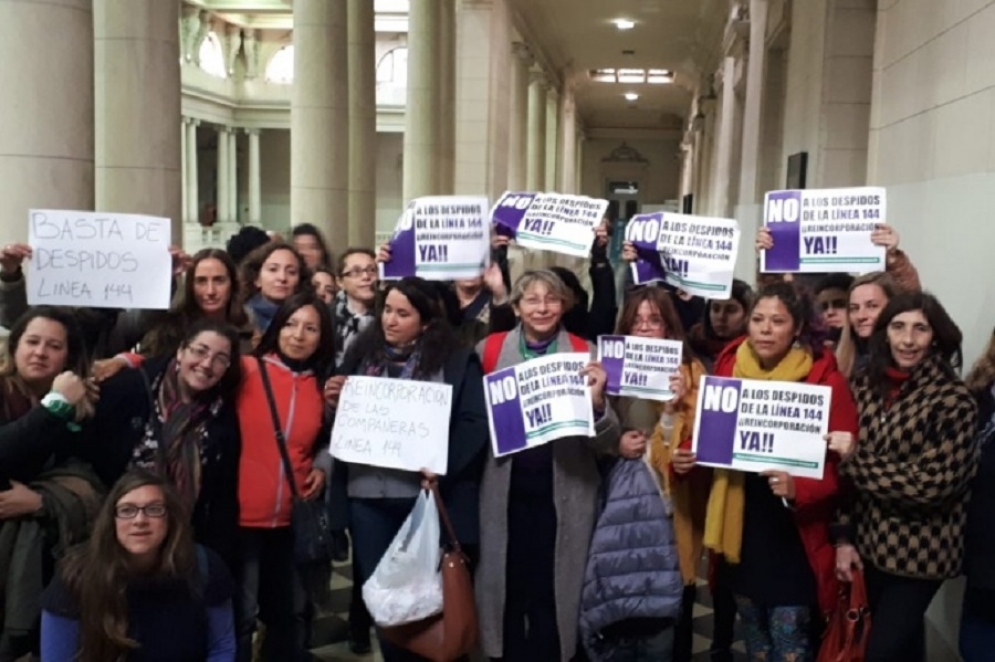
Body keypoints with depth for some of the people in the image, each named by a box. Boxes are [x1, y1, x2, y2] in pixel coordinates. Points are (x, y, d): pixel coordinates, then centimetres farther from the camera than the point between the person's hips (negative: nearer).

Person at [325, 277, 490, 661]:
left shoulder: (456, 360, -2)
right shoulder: (362, 355, 9)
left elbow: (475, 423, -9)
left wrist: (443, 469, -20)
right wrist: (334, 401, -7)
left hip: (425, 494, -3)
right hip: (368, 494, 4)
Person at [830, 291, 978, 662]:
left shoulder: (953, 400, -14)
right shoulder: (866, 384, 0)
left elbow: (933, 484, -20)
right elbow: (848, 468, 5)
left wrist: (857, 457, -19)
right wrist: (844, 535, 2)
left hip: (919, 552, -5)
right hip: (871, 542, 5)